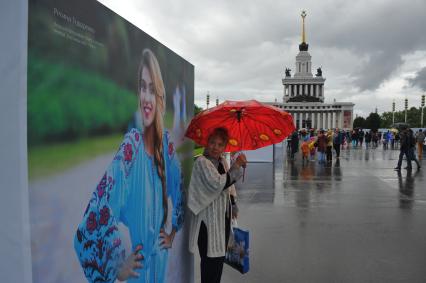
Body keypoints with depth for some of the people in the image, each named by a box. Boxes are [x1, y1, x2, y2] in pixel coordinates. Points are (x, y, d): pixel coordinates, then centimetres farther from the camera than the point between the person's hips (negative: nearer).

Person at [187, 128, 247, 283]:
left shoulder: (222, 161, 9)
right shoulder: (202, 162, -15)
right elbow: (218, 183, -27)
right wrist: (236, 166, -19)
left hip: (223, 217, 8)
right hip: (208, 219, -8)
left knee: (219, 257, 16)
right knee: (211, 260, -3)